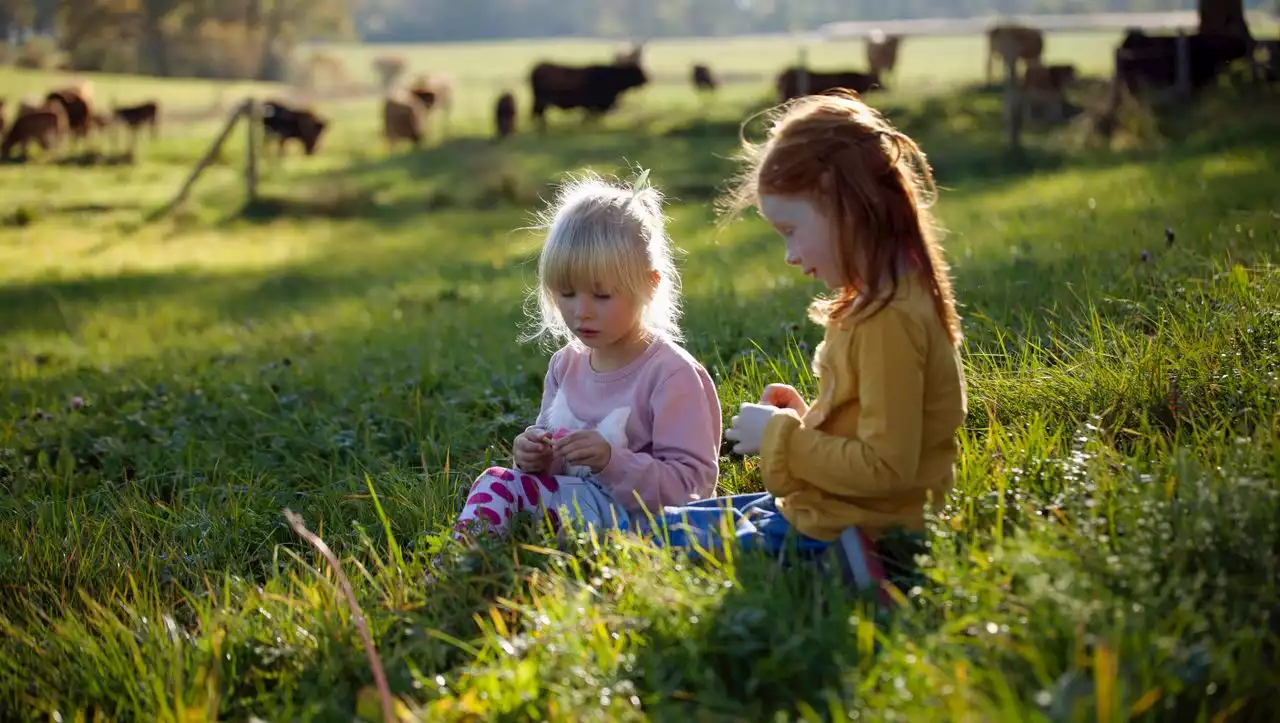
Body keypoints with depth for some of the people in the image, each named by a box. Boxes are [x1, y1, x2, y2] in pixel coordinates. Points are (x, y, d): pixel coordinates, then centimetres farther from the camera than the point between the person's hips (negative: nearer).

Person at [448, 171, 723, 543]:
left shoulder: (671, 374, -13)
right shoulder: (566, 365, 9)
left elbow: (690, 484, -16)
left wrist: (612, 460, -28)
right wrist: (536, 457, -4)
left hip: (638, 518, -8)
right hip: (575, 501, 8)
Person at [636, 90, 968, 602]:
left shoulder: (889, 319, -24)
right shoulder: (893, 298, 8)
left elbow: (885, 467, -26)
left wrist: (781, 436, -16)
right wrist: (803, 417, 5)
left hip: (841, 537, -11)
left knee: (660, 534, -8)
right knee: (683, 517, 21)